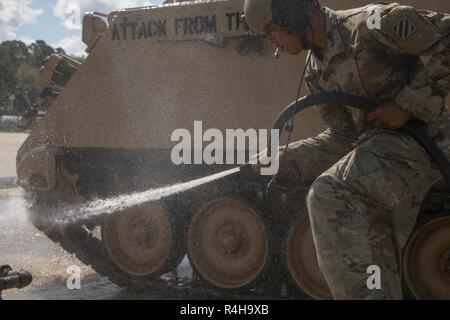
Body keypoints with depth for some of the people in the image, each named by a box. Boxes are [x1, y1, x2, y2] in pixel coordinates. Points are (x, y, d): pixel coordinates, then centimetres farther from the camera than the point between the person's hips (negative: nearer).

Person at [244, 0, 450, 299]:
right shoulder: (317, 73, 11)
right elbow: (343, 136, 11)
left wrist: (408, 104, -20)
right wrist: (284, 158, 1)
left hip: (420, 138, -9)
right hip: (379, 142, 9)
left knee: (329, 195, -27)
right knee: (375, 258, 11)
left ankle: (360, 293, -22)